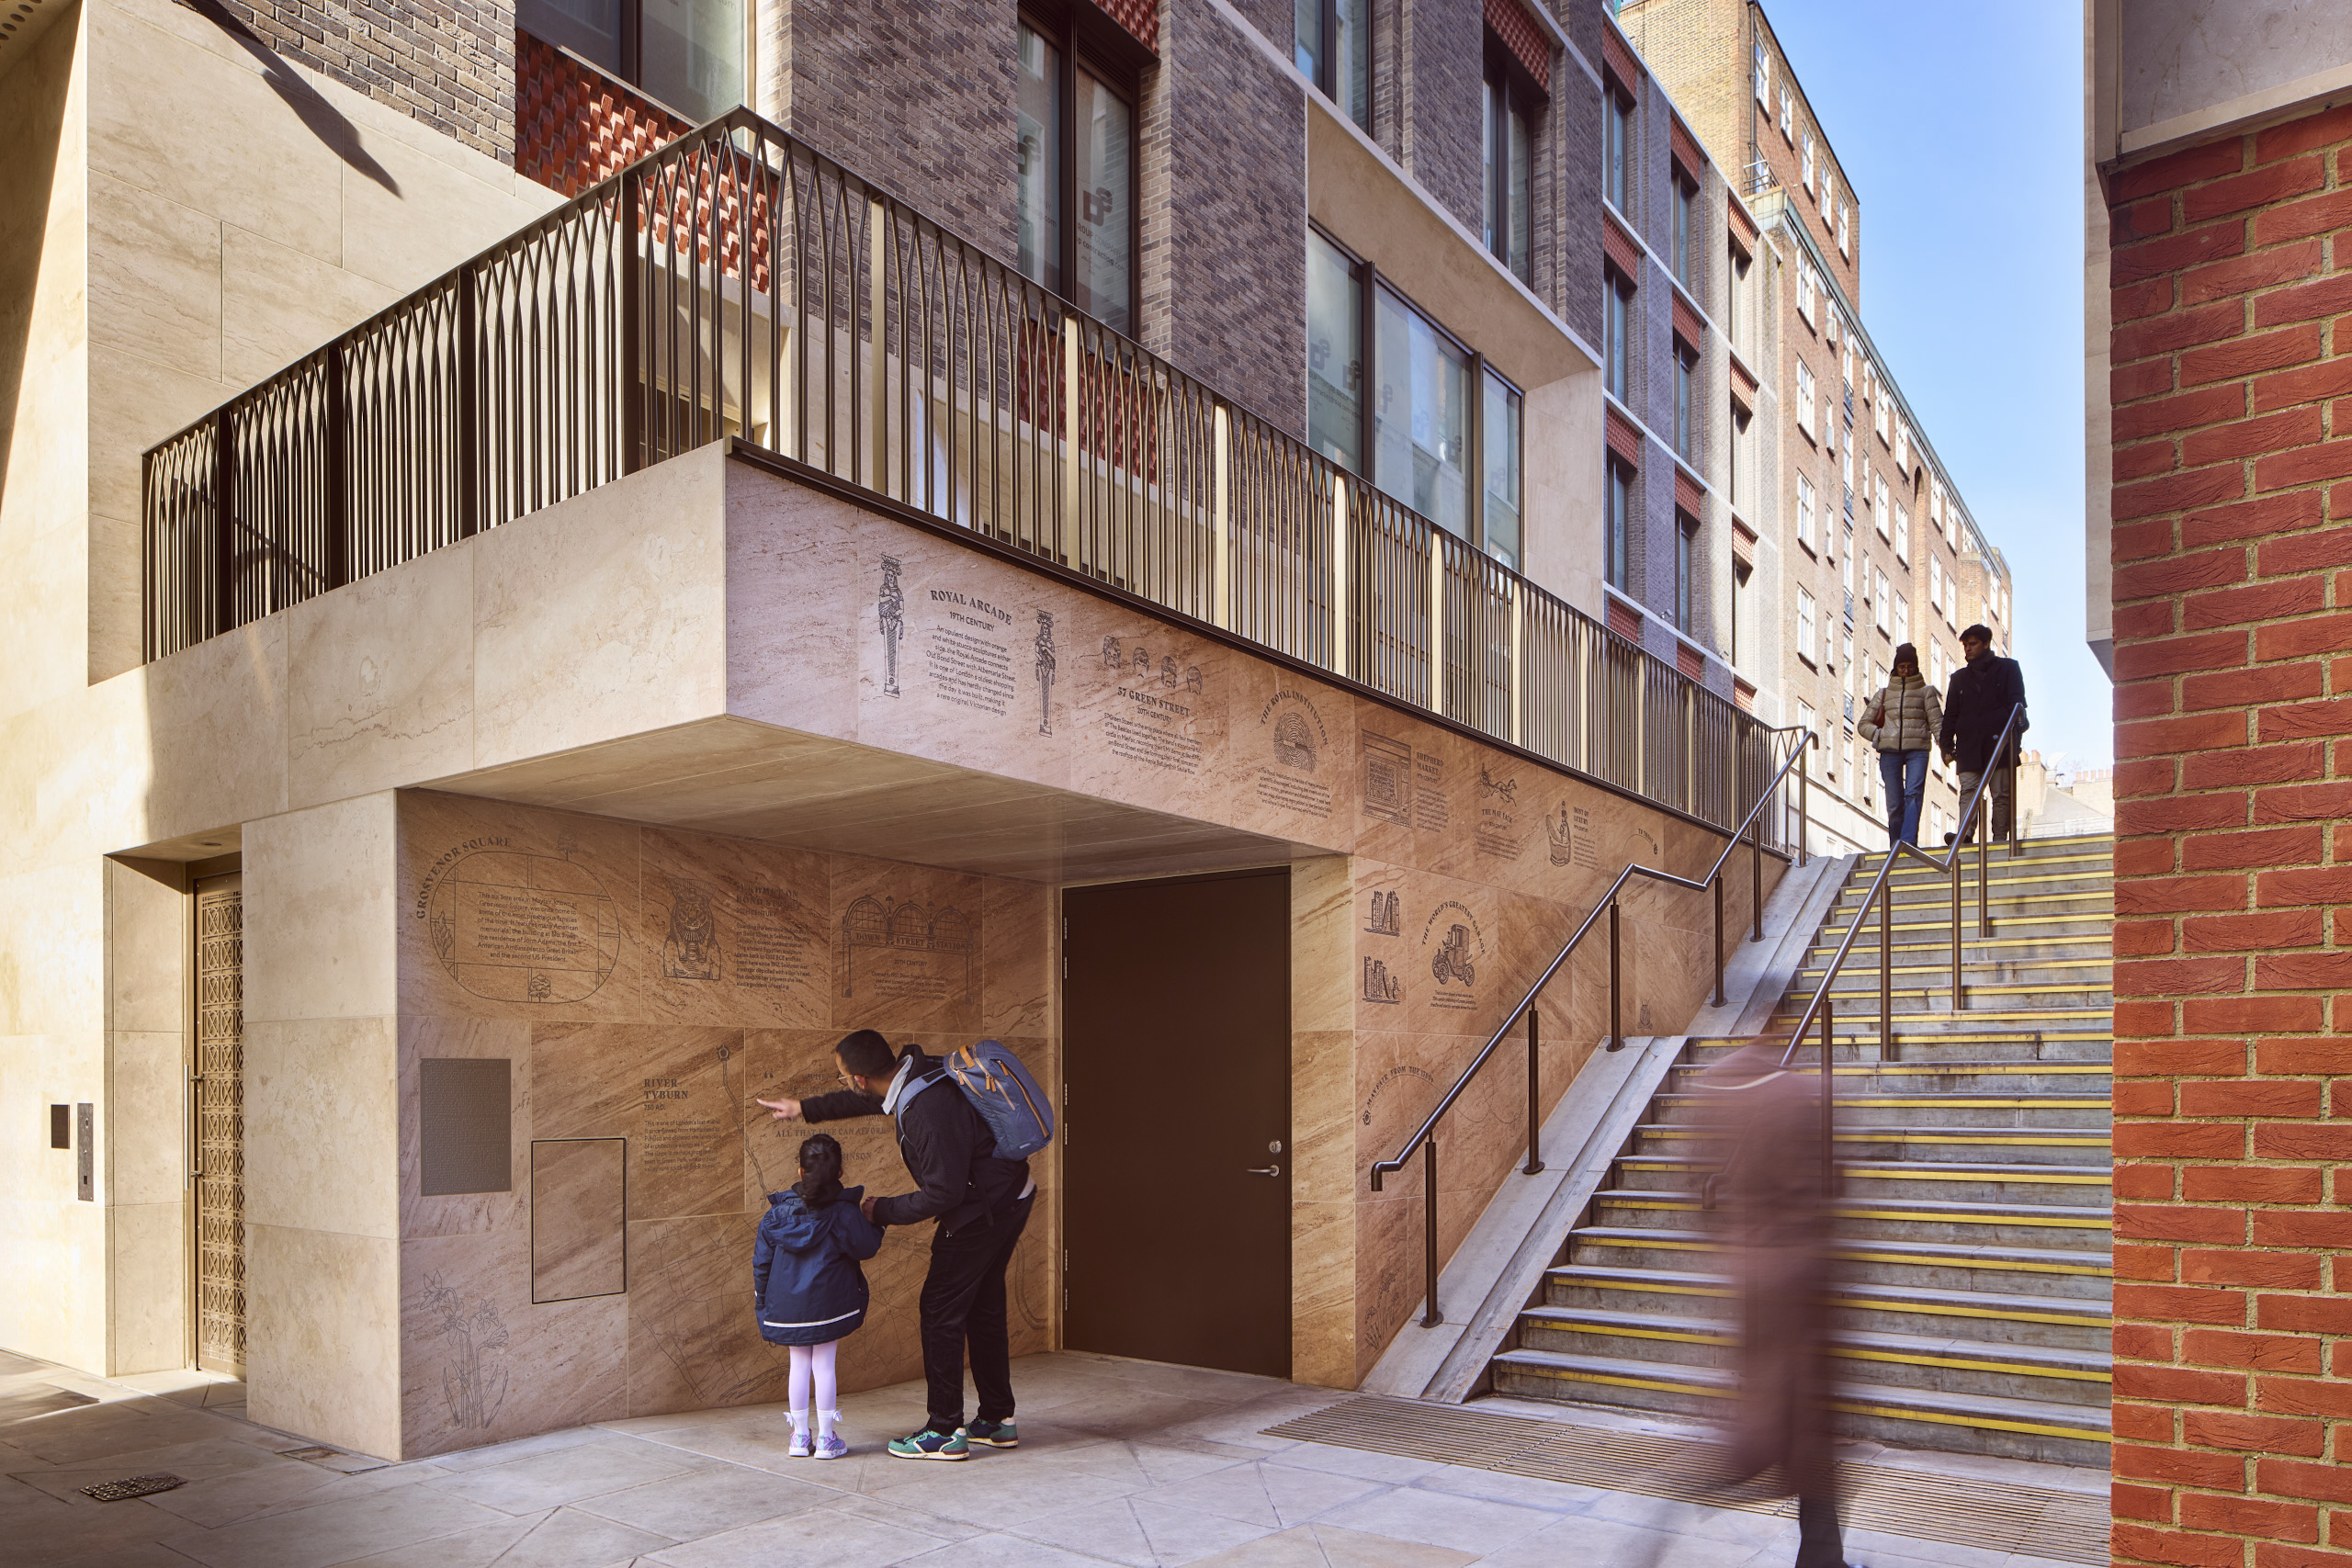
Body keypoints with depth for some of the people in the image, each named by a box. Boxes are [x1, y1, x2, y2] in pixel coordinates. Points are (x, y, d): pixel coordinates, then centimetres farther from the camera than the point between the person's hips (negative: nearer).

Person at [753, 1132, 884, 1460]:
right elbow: (866, 1248, -4)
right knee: (824, 1365, 4)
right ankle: (826, 1438, 10)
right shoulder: (844, 1213, -12)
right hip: (829, 1303, -3)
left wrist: (763, 1303, 17)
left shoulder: (776, 1214, -1)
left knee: (799, 1365, 13)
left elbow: (762, 1262, 5)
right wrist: (873, 1220, 13)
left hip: (788, 1306, 3)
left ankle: (800, 1436, 19)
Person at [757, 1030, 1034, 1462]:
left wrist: (882, 1211, -12)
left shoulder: (930, 1111, -31)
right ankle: (996, 1420, 26)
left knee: (941, 1310, -1)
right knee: (982, 1308, 16)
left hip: (983, 1211, -10)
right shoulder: (912, 1068, -1)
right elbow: (869, 1101, 21)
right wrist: (805, 1109, 29)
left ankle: (944, 1432, 6)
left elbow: (943, 1193, -25)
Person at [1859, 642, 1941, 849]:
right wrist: (1879, 735, -1)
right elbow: (1864, 724, 19)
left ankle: (1908, 841, -31)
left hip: (1917, 749, -2)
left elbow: (1936, 721, 4)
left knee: (1913, 794, -21)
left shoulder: (1926, 691, 15)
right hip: (1889, 751, 2)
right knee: (1894, 803, -3)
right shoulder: (1884, 693, 19)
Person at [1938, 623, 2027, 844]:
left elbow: (2016, 702, 3)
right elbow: (1950, 714, 19)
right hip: (1969, 747, 2)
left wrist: (2015, 733, -13)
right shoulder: (1960, 677, 23)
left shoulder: (2008, 668, 14)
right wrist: (1946, 745, 8)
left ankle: (2000, 838, -1)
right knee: (1968, 790, -13)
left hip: (1999, 743, -2)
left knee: (2001, 794, -3)